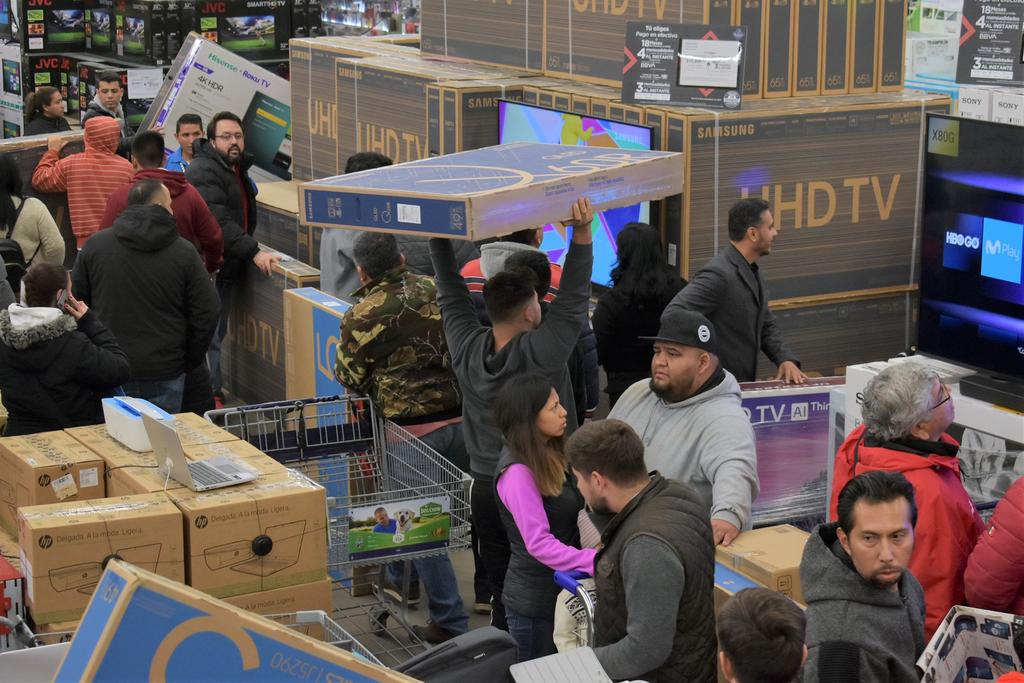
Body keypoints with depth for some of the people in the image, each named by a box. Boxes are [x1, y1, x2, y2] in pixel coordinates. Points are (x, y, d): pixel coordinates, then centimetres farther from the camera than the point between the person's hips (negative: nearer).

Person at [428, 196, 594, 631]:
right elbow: (573, 299, -17)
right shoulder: (540, 353, -17)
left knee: (503, 596, 11)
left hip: (486, 490, 5)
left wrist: (438, 236, 14)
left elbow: (450, 293, 8)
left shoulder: (466, 347, -3)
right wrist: (582, 233, -22)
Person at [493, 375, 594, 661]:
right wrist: (598, 562, -31)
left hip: (561, 592, 8)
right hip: (534, 603, -8)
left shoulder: (550, 457, 6)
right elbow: (539, 544, -26)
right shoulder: (517, 472, -22)